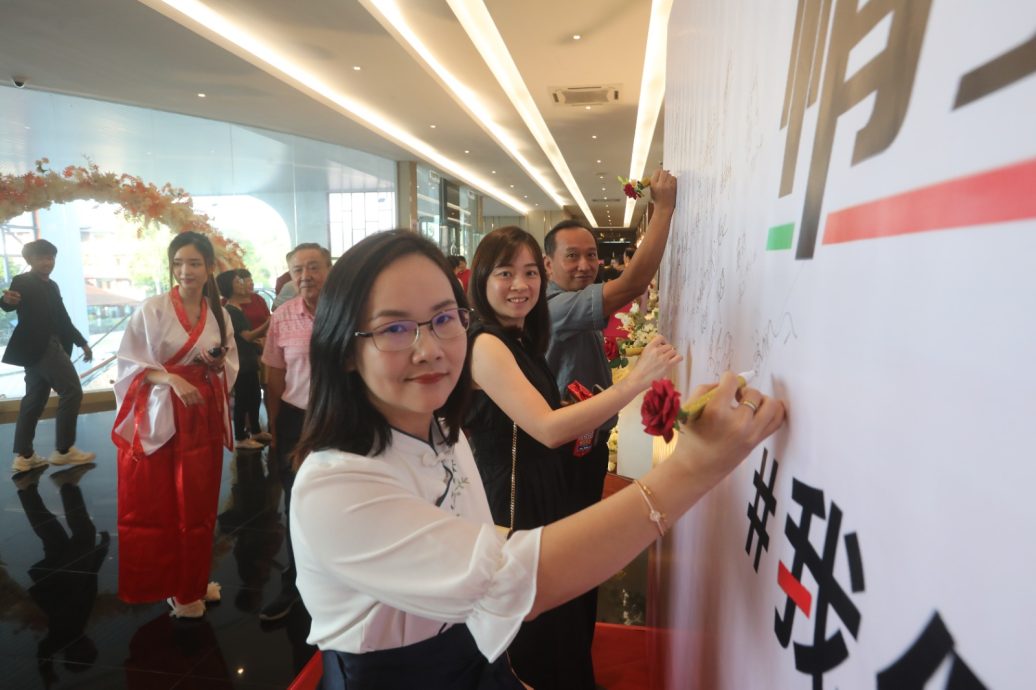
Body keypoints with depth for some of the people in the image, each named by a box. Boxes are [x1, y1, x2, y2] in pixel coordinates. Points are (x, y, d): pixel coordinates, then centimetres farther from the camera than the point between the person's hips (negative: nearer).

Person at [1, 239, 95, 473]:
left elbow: (63, 319, 21)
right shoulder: (23, 281, -7)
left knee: (35, 400, 10)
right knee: (72, 391, -10)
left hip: (48, 347, 9)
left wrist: (82, 342, 20)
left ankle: (23, 456, 15)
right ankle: (63, 450, -3)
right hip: (38, 347, -9)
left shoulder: (52, 286, 17)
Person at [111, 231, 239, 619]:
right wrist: (172, 379, -21)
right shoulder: (152, 309, -8)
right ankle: (168, 586, 22)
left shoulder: (220, 315, 5)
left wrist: (218, 364, -10)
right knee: (156, 506, 3)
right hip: (159, 418, -4)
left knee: (198, 504, 12)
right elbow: (130, 363, -8)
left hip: (203, 418, 4)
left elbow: (231, 368, 11)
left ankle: (193, 583, 29)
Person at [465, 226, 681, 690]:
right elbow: (546, 428, -31)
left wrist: (582, 424, 3)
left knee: (552, 624, 24)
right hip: (510, 503, -9)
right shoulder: (486, 344, -21)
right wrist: (636, 380, -34)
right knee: (528, 638, 11)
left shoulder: (522, 340, 8)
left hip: (539, 495, 9)